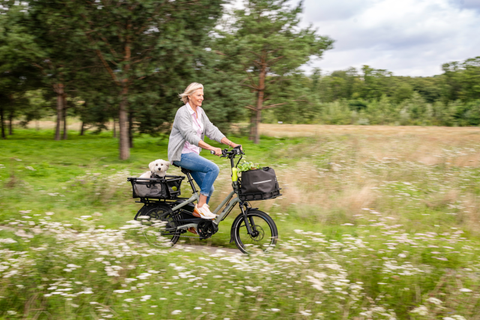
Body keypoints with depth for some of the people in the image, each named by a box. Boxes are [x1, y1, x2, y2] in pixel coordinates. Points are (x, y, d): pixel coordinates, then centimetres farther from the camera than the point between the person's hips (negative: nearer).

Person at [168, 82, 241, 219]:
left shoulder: (200, 112, 10)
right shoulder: (182, 113, -14)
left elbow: (212, 130, 6)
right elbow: (190, 136, -27)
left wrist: (232, 144, -7)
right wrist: (212, 148, -38)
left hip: (193, 154, 8)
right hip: (182, 155, -8)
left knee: (208, 188, 4)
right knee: (213, 168, -26)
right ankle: (200, 207, -20)